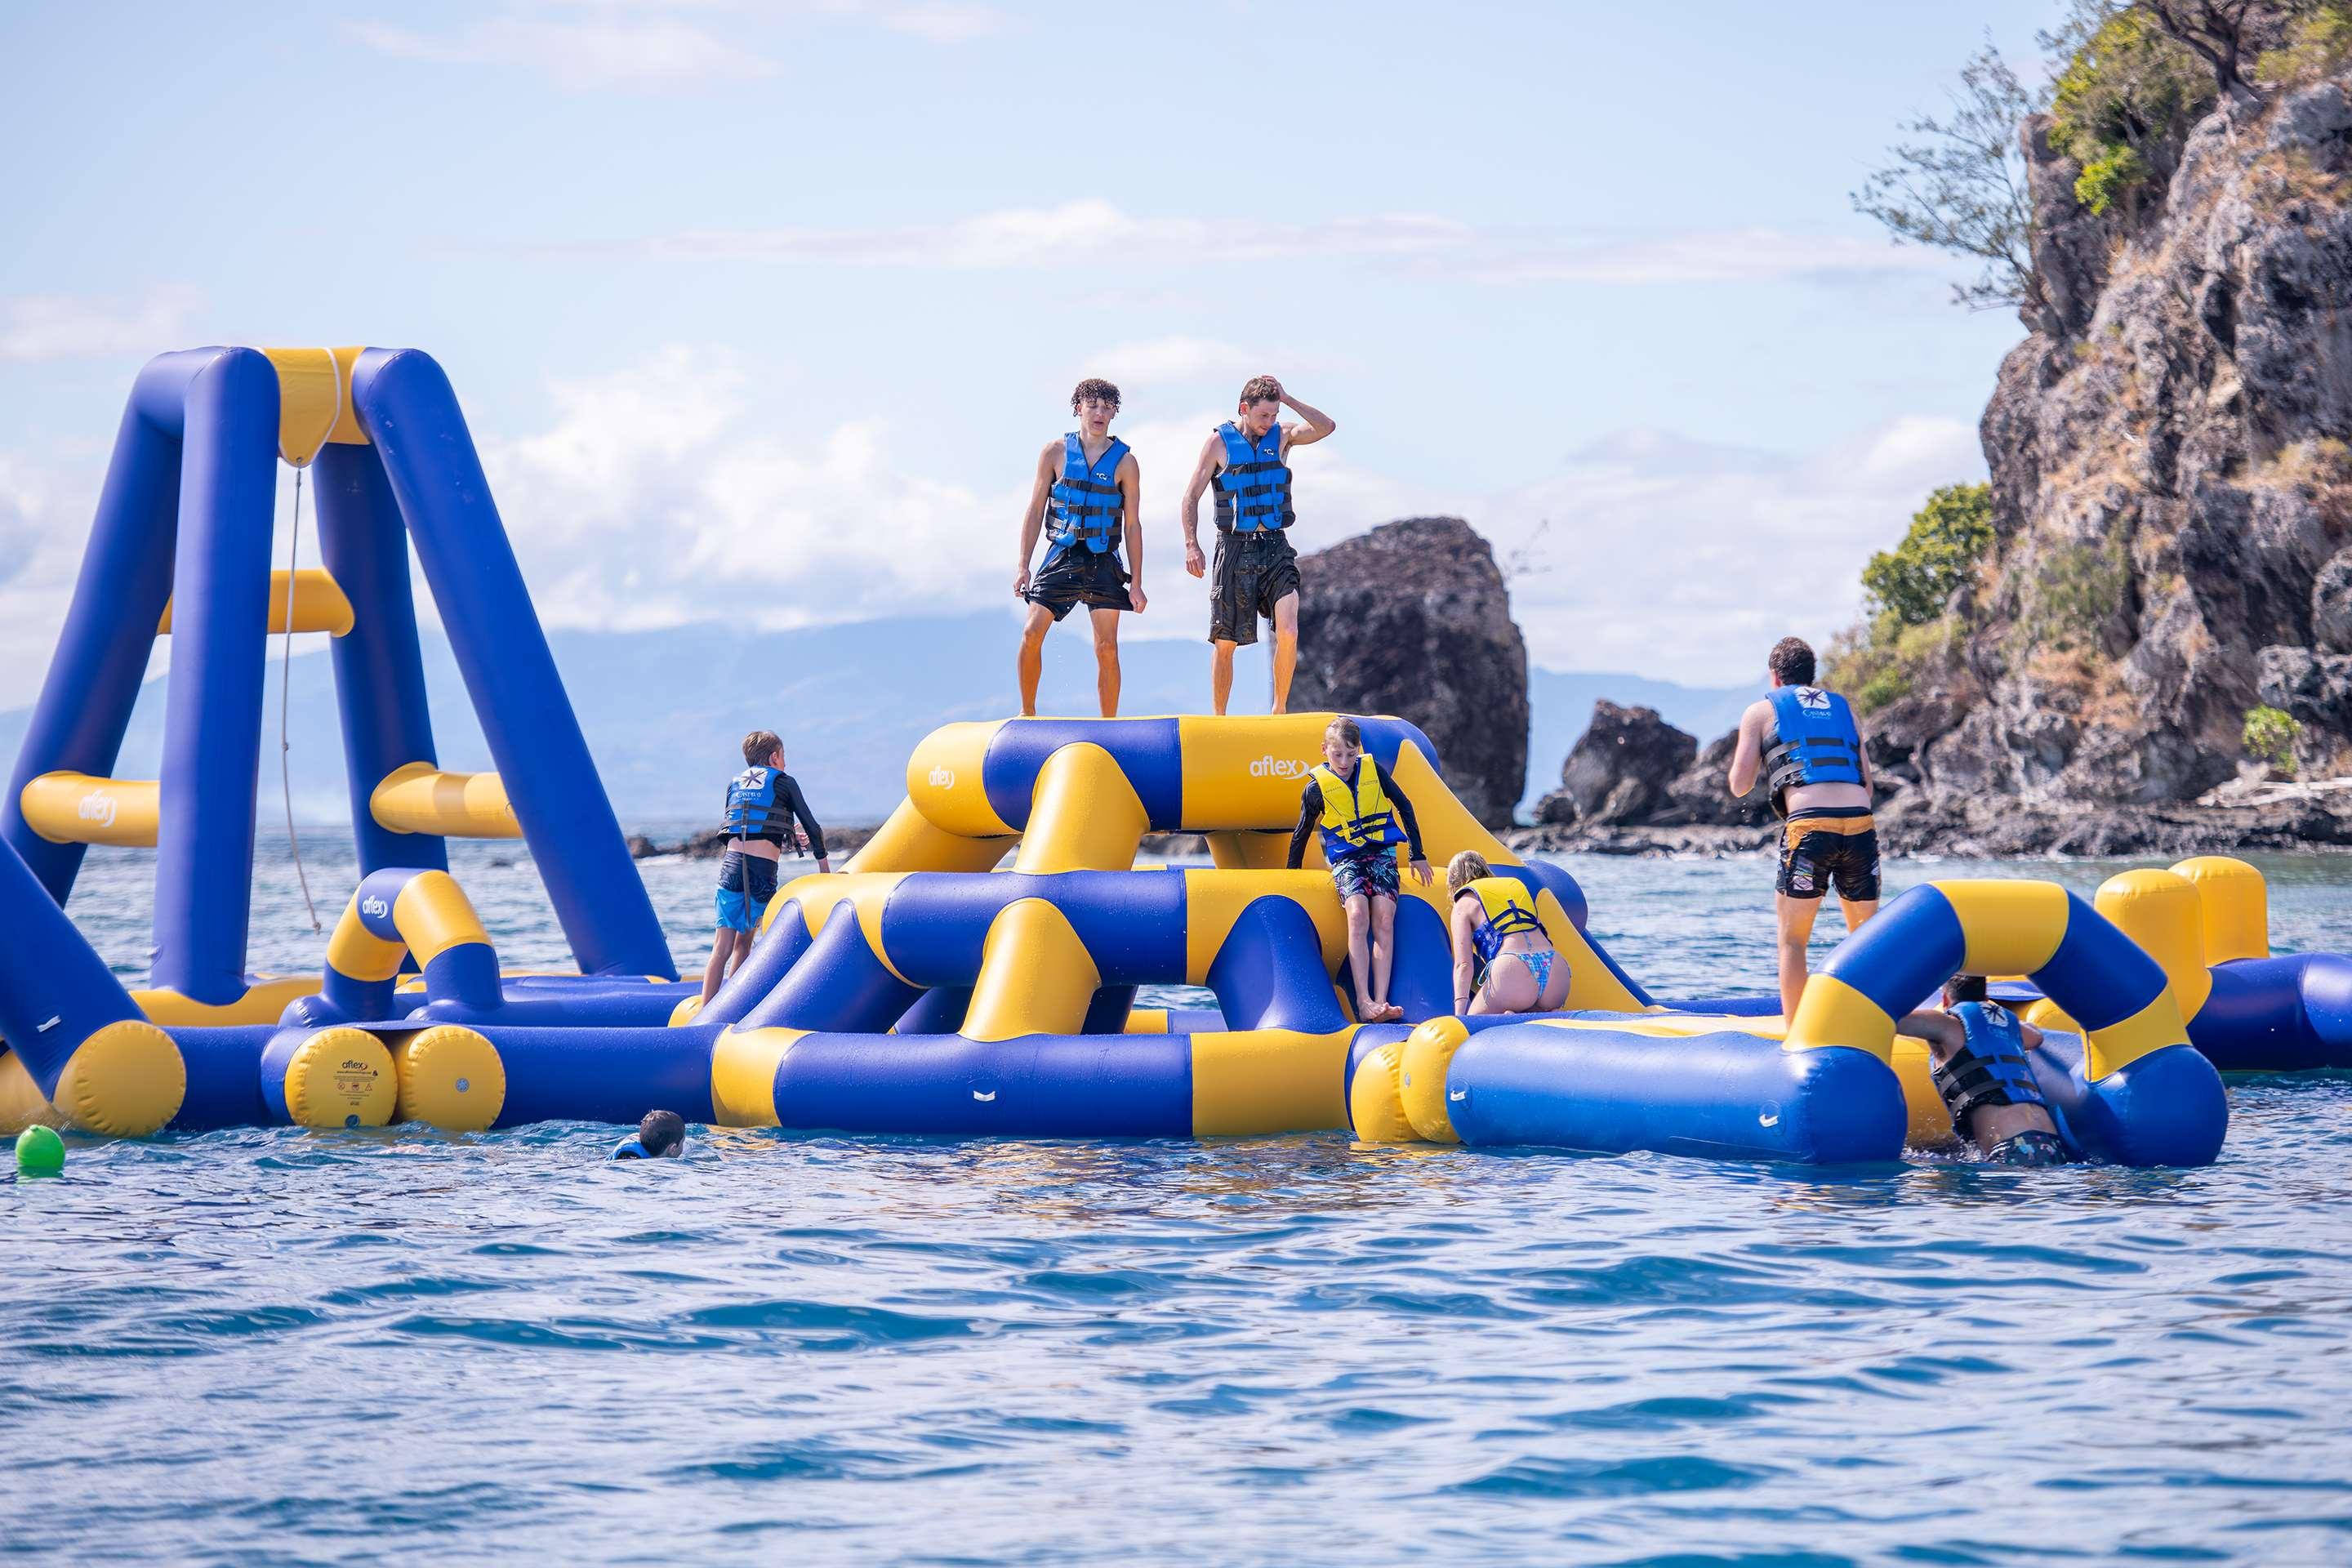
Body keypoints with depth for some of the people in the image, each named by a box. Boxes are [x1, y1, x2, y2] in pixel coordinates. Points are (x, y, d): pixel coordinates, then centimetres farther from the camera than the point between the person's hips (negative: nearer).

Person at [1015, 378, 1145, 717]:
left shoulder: (1124, 462, 0)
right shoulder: (1056, 452, 2)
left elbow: (1132, 526, 3)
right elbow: (1035, 511, 6)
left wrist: (1136, 583, 0)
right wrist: (1023, 566, 0)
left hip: (1103, 562, -1)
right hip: (1061, 556, 1)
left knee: (1107, 647, -6)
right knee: (1031, 634, -9)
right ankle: (1027, 713, 6)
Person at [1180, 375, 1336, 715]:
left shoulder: (1281, 436, 5)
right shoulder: (1220, 441, -1)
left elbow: (1326, 427, -11)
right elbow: (1191, 496, 0)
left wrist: (1286, 399, -13)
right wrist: (1191, 545, -10)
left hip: (1275, 547, 1)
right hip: (1234, 549, -1)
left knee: (1288, 632, -16)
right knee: (1225, 642, 3)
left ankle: (1280, 707, -2)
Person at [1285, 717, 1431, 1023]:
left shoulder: (1373, 770, 0)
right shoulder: (1316, 788, -3)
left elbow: (1404, 807, 10)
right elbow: (1301, 835, 10)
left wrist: (1418, 855, 11)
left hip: (1382, 853, 2)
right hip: (1346, 858, -2)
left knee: (1384, 919, -21)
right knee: (1358, 914, -28)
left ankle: (1380, 1003, -30)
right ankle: (1364, 1002, -36)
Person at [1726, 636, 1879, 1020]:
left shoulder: (1762, 711, 14)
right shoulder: (1844, 709, 25)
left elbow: (1740, 786, 12)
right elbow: (1867, 785, 19)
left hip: (1809, 825, -3)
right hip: (1860, 823, 3)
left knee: (1792, 940, 6)